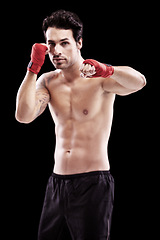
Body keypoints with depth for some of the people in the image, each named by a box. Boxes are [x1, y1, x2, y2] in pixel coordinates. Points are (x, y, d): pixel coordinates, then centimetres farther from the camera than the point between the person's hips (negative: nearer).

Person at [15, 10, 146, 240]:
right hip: (57, 182, 5)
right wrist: (33, 68, -14)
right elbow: (24, 116, -9)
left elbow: (139, 82, -27)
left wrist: (106, 70, -46)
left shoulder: (98, 79, -9)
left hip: (93, 185, -5)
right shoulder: (48, 81, 6)